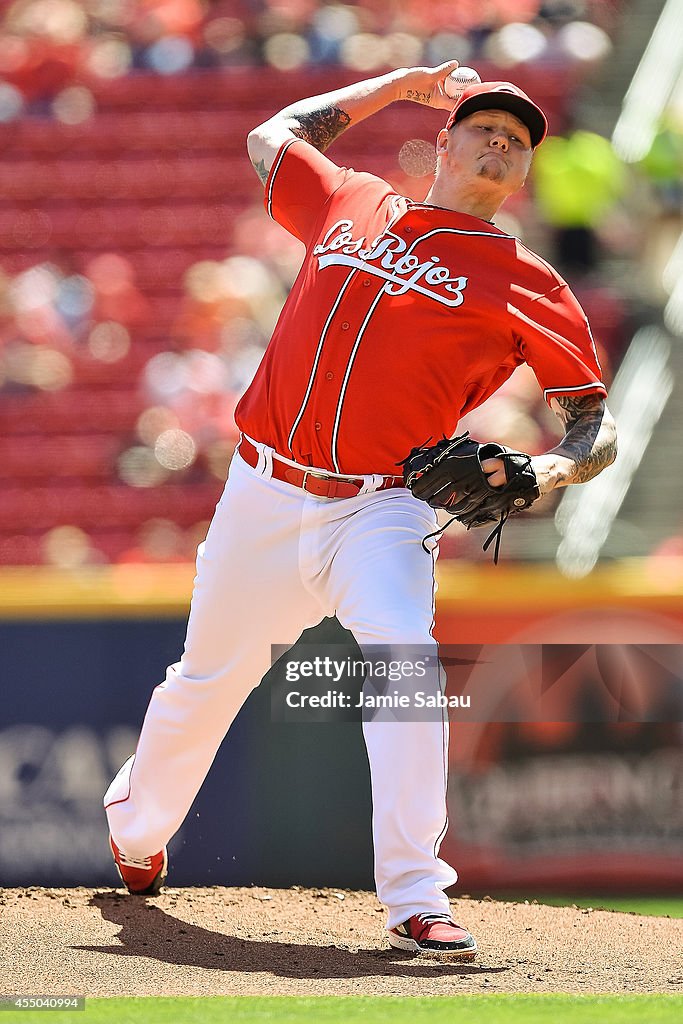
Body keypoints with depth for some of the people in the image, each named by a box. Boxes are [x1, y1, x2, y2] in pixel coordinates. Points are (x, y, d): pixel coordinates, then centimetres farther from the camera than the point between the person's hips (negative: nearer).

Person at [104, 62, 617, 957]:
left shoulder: (526, 288, 2)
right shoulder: (353, 204, 12)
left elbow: (598, 424, 1)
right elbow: (271, 138, 31)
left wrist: (547, 471, -20)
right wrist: (398, 84, 30)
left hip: (381, 513, -3)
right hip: (265, 499, 3)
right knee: (207, 681, 13)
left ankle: (415, 900, -26)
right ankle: (136, 832, 41)